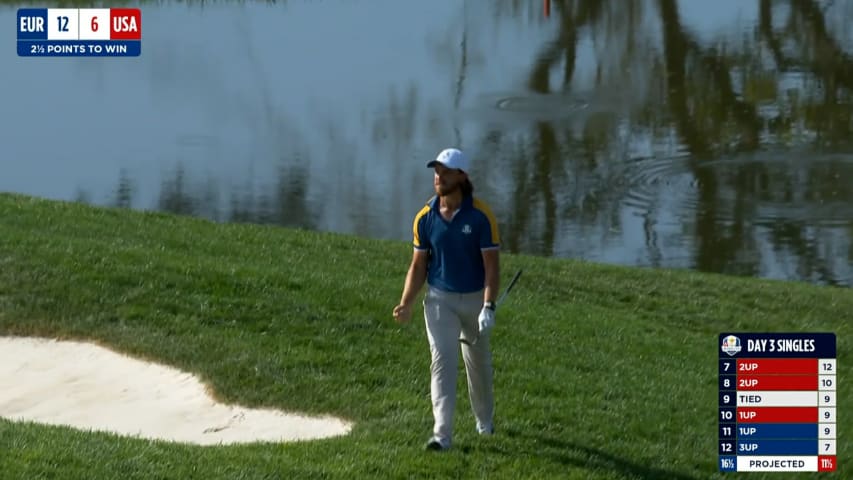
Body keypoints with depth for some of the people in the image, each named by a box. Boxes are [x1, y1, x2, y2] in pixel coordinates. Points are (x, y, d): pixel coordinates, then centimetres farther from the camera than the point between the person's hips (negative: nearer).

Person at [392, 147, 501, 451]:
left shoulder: (480, 216, -14)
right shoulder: (425, 217, -5)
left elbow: (491, 264, -15)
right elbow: (418, 265, 2)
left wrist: (488, 307, -25)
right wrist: (406, 304, -9)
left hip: (474, 298, -1)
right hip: (439, 298, 1)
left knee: (478, 362, 16)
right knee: (442, 361, -12)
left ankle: (485, 420, 39)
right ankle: (442, 434, -19)